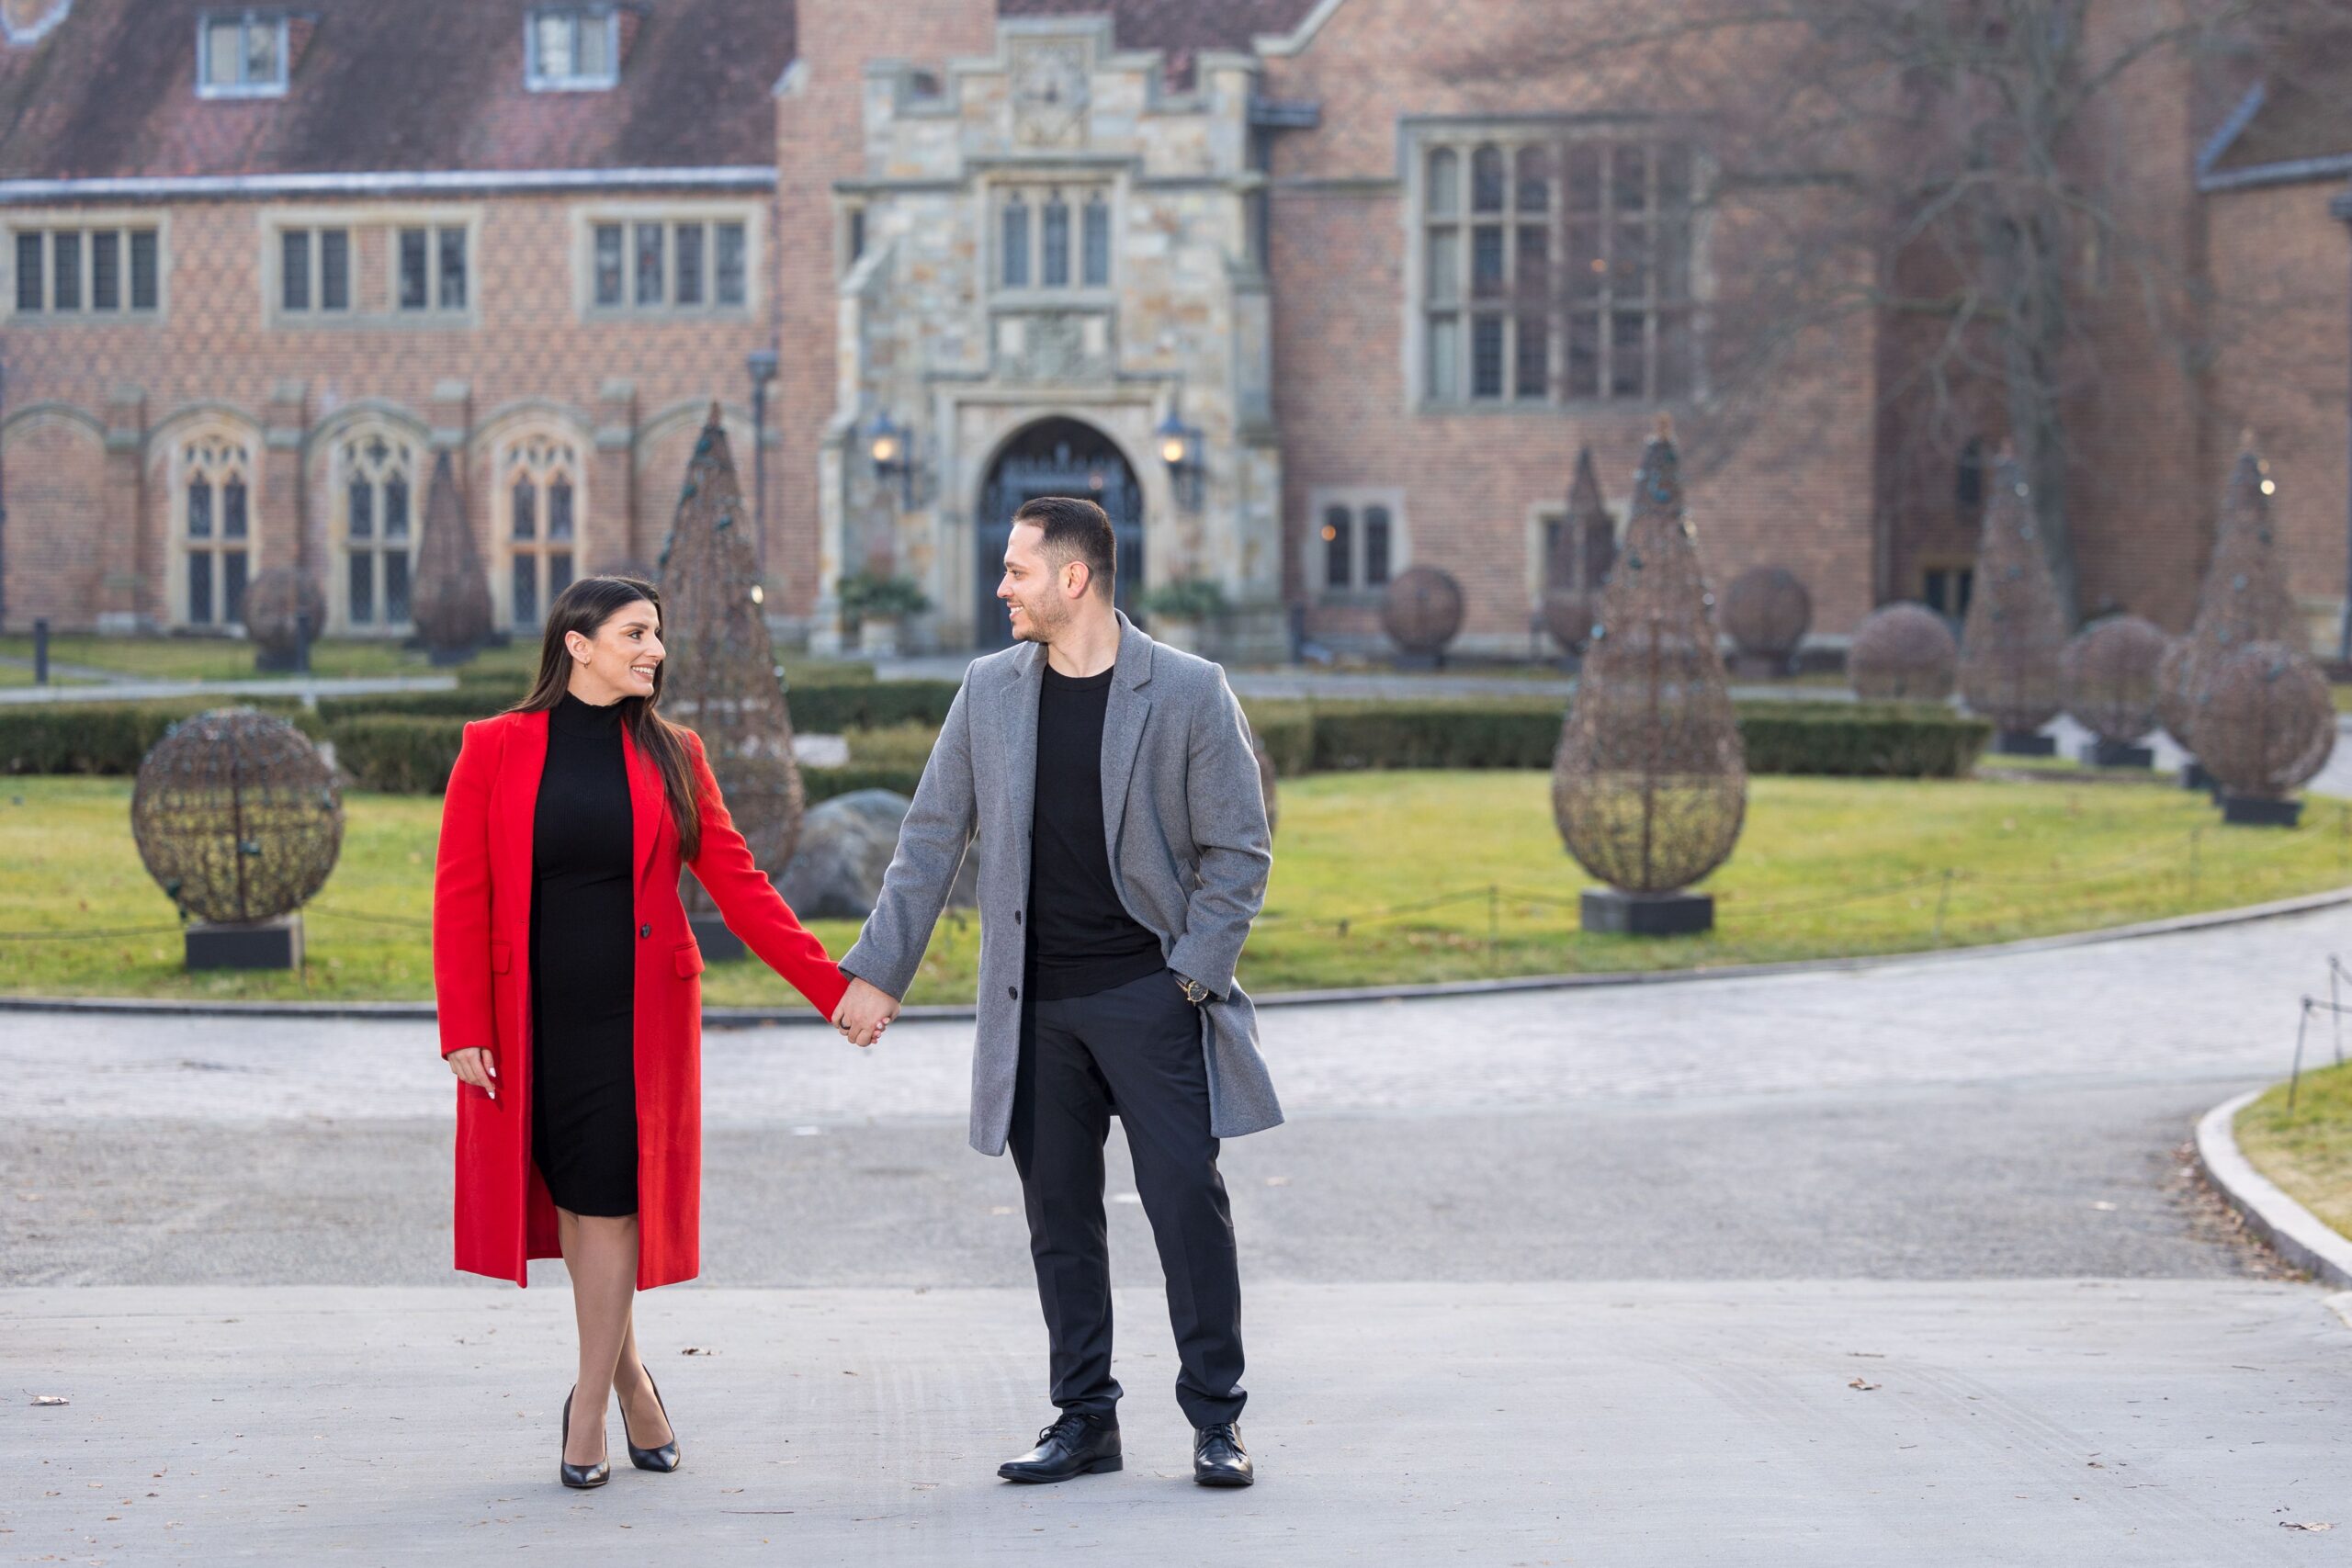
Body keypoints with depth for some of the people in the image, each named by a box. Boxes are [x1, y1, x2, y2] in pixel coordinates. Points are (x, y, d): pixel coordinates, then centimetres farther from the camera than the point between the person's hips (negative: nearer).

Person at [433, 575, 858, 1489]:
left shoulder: (671, 754, 4)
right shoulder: (495, 751, 0)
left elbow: (738, 884, 4)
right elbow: (460, 898, -2)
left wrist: (834, 989, -2)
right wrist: (463, 1029, -9)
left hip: (638, 1017, 0)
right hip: (533, 1021, 0)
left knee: (610, 1196, -4)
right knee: (572, 1194, 7)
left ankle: (589, 1411, 4)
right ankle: (626, 1374, 26)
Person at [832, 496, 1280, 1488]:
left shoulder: (1189, 693, -5)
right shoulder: (990, 691, 6)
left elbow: (1237, 849, -2)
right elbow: (931, 839, 10)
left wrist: (1192, 973, -9)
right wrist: (877, 971, 5)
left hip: (1150, 995, -4)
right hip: (1033, 1005, 4)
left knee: (1187, 1203, -5)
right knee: (1059, 1219, 7)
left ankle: (1216, 1421, 6)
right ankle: (1085, 1422, 16)